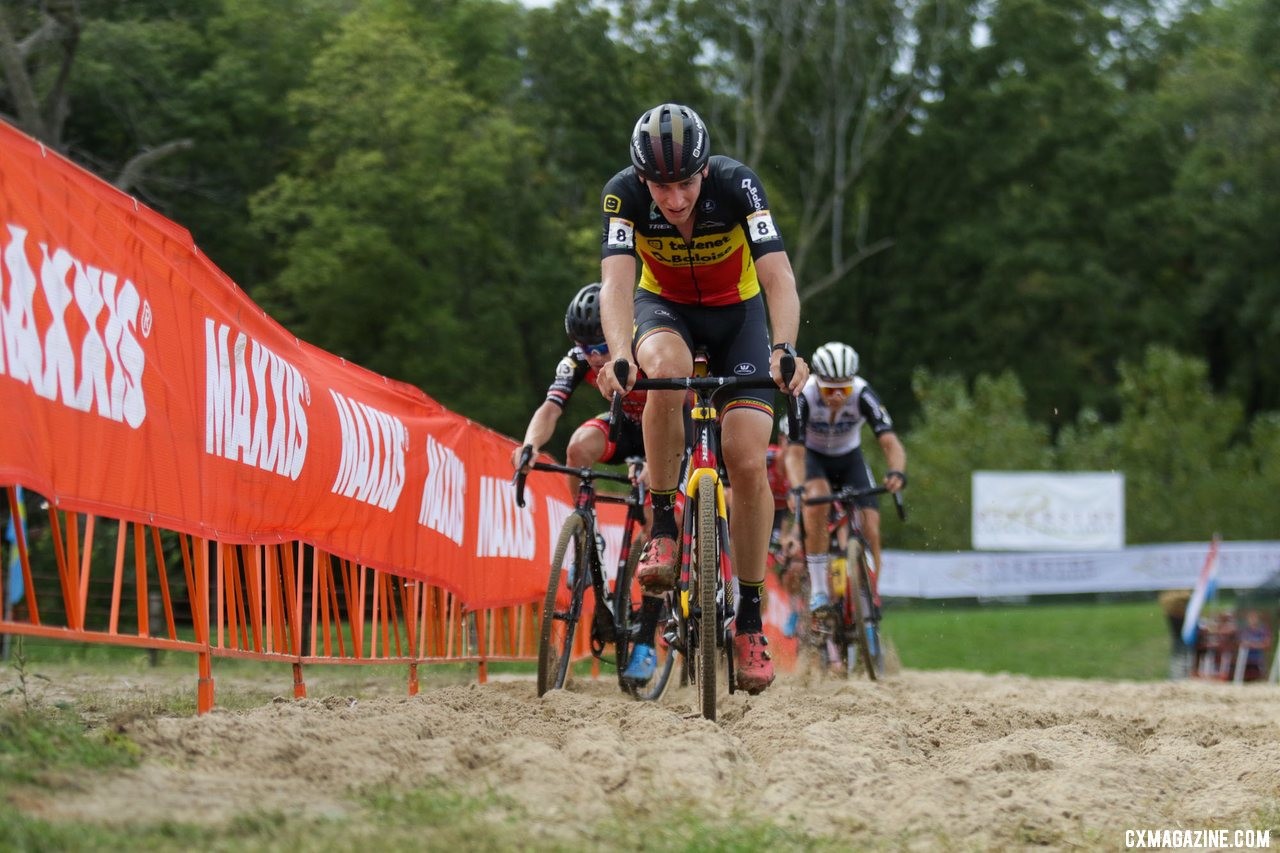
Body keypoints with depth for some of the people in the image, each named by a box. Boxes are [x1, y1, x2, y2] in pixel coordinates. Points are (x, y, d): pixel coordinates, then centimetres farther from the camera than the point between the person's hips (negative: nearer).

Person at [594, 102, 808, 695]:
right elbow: (617, 282, -37)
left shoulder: (736, 185, -29)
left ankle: (750, 620, -2)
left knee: (747, 461, -15)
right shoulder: (624, 193, -26)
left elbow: (778, 275, -38)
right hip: (664, 308, 0)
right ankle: (662, 529, -23)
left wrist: (784, 349, -55)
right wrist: (619, 355, -55)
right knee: (668, 368, -37)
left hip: (737, 312, 0)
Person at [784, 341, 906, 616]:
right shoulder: (803, 397, -31)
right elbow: (794, 452, -35)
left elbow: (890, 441, -36)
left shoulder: (862, 394, -29)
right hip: (813, 457, -2)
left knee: (870, 531, -15)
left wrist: (897, 472, -57)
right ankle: (818, 590, -27)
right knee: (818, 498, -34)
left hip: (849, 459, 2)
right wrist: (797, 489, -54)